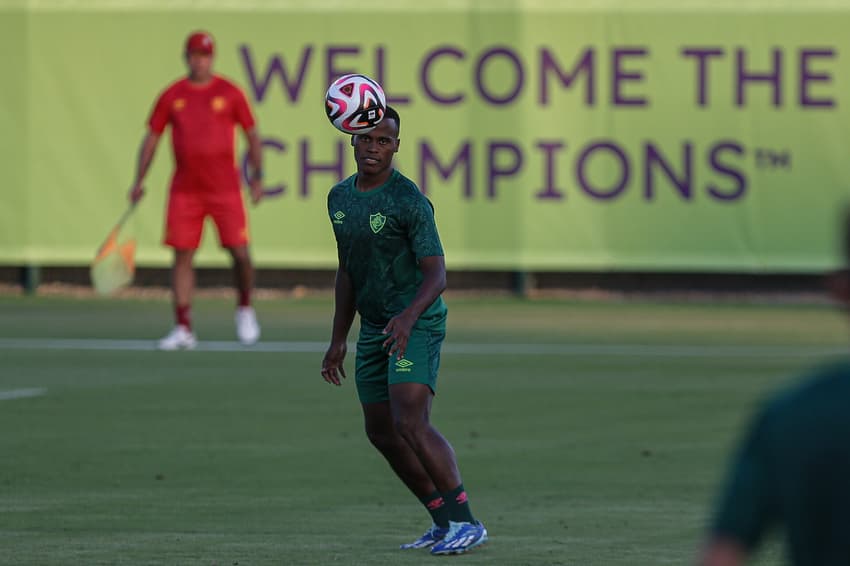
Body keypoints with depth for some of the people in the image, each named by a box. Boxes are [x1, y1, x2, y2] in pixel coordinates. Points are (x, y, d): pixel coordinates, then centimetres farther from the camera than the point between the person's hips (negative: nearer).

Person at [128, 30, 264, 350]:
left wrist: (257, 176, -4)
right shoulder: (171, 96, 6)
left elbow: (252, 135, 6)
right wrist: (138, 181, 2)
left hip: (224, 189, -2)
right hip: (185, 190, 2)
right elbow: (151, 138, 10)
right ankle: (183, 329, 1)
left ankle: (245, 309, 20)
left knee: (240, 252, -6)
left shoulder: (230, 93, 2)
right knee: (182, 256, -2)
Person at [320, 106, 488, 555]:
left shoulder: (409, 200, -16)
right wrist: (338, 341, 19)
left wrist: (409, 316, -39)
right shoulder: (340, 197, 8)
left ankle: (466, 523, -17)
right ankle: (443, 523, 19)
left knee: (410, 424, -21)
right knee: (381, 433, 10)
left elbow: (436, 274, -21)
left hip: (417, 324, -8)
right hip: (373, 328, 8)